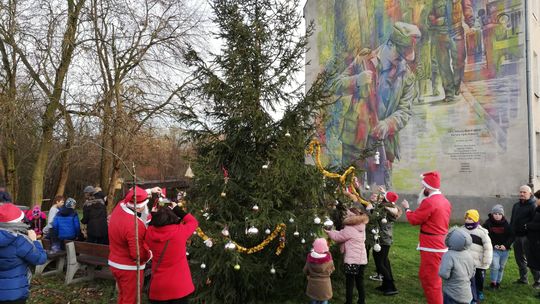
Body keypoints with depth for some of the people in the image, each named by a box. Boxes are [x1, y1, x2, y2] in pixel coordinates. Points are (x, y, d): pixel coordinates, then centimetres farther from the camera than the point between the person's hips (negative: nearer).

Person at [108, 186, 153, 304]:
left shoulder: (119, 206, -8)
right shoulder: (134, 224, -32)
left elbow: (130, 197, 15)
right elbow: (138, 254, -30)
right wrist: (149, 254, -10)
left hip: (115, 263, 8)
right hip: (129, 268, -8)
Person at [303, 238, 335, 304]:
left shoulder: (310, 258, -16)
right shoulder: (328, 259, -19)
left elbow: (305, 271, -3)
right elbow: (332, 269, -2)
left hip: (313, 285, 2)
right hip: (324, 285, -1)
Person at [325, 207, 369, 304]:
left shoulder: (349, 229, -17)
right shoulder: (361, 227, 8)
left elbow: (337, 237, -4)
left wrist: (328, 232, 10)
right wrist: (332, 231, 11)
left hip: (352, 261, -8)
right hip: (362, 260, 8)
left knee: (349, 284, 5)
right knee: (360, 283, 16)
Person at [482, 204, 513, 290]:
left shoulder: (506, 224, -1)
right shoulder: (488, 223, -9)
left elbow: (511, 236, 3)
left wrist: (506, 245, -11)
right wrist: (493, 245, -15)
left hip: (505, 250, 3)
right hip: (493, 249, -3)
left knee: (501, 267, 13)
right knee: (495, 266, -14)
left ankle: (498, 282, 30)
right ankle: (493, 282, 5)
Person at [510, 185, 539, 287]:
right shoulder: (516, 205, 15)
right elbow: (512, 221, 20)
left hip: (527, 236, -8)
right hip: (517, 236, 8)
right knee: (519, 258, 15)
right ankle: (523, 278, 26)